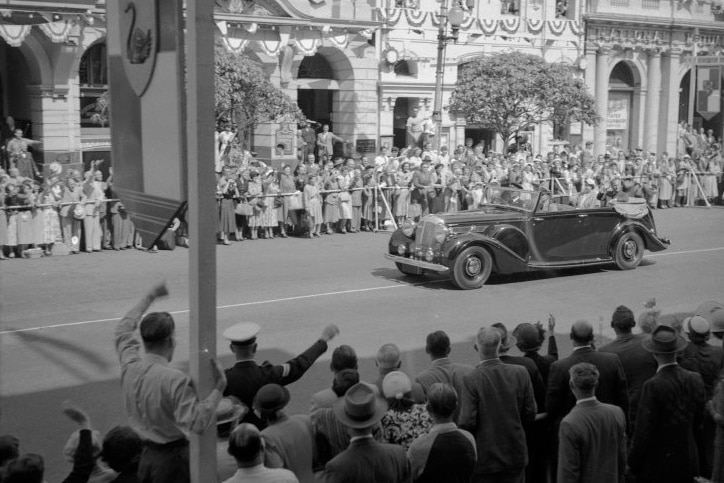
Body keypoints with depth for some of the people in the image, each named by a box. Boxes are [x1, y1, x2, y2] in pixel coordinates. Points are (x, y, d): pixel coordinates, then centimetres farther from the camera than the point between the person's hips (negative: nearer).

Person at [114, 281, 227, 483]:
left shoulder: (130, 366, -4)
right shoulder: (175, 380, -24)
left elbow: (124, 329, 15)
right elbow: (197, 422, -27)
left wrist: (149, 297, 24)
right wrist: (218, 387, -25)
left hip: (143, 456, 7)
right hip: (172, 458, -7)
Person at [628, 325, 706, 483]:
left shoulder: (653, 386, -22)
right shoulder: (695, 379, -3)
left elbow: (644, 430, -16)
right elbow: (698, 424, 8)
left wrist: (632, 463, -4)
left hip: (657, 465, -6)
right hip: (688, 463, 6)